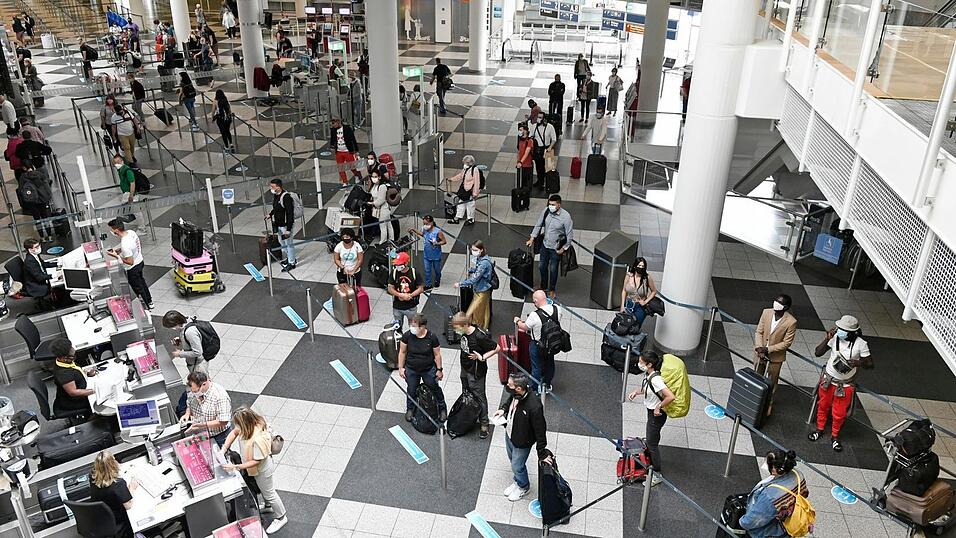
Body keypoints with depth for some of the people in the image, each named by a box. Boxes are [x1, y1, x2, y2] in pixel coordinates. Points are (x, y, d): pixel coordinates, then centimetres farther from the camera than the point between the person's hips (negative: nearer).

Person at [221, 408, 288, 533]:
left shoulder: (258, 439, -44)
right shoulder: (252, 423, -21)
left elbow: (256, 461, -31)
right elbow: (234, 432, -3)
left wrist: (235, 467, -29)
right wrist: (223, 449, -13)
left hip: (263, 470, -8)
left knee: (269, 493, 16)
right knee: (264, 490, 33)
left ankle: (281, 518, 39)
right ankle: (268, 507, 60)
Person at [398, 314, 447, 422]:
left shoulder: (432, 337, -22)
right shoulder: (407, 336, -19)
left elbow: (437, 354, -10)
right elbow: (402, 352, -5)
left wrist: (439, 370, -4)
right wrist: (401, 368, -1)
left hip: (429, 370, -1)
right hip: (411, 370, 1)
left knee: (435, 388, 17)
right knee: (411, 390, 21)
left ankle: (442, 408, 42)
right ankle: (410, 409, 48)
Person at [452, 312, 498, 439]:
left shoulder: (480, 337, -33)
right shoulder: (465, 331, -11)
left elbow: (497, 348, -22)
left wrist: (482, 357, -27)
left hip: (476, 372, -8)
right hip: (465, 368, 8)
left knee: (479, 397, 7)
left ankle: (484, 424, 23)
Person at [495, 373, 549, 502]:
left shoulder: (534, 407, -41)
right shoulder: (514, 395, -20)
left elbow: (540, 431, -29)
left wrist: (542, 453, -19)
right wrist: (503, 409, -11)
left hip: (522, 442, -7)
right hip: (509, 434, 7)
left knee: (517, 466, 16)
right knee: (513, 460, 30)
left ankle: (524, 487, 47)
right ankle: (517, 482, 58)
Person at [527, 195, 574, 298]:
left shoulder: (565, 216, -25)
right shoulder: (546, 211, -11)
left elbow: (570, 235, -16)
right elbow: (538, 225, 4)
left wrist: (563, 249, -13)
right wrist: (532, 238, 2)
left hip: (556, 248, -4)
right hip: (545, 244, 5)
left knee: (553, 269, 10)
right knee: (541, 266, 17)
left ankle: (552, 290, 34)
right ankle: (544, 286, 41)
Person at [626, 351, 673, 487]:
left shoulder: (656, 379, -33)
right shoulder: (648, 374, -4)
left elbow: (671, 397, -40)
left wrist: (659, 407, -28)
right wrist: (636, 392, 0)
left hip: (656, 415, -9)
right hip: (652, 411, 9)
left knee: (651, 443, 6)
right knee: (652, 440, 27)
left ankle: (657, 475, 22)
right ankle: (655, 463, 49)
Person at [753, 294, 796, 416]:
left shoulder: (791, 322, -22)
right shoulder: (766, 312, -12)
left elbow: (787, 343, -16)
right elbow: (759, 332, -6)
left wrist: (768, 349, -22)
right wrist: (759, 348, -19)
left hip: (775, 357, -3)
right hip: (760, 353, 3)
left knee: (771, 382, 15)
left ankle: (769, 404, 35)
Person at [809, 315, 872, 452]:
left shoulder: (861, 344, -21)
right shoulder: (835, 337, -19)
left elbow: (870, 364, -10)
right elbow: (817, 353, -15)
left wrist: (859, 363, -32)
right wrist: (827, 339, -28)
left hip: (845, 385, -1)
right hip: (828, 379, 1)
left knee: (839, 413, 12)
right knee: (823, 405, 20)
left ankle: (834, 436, 37)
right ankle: (820, 429, 44)